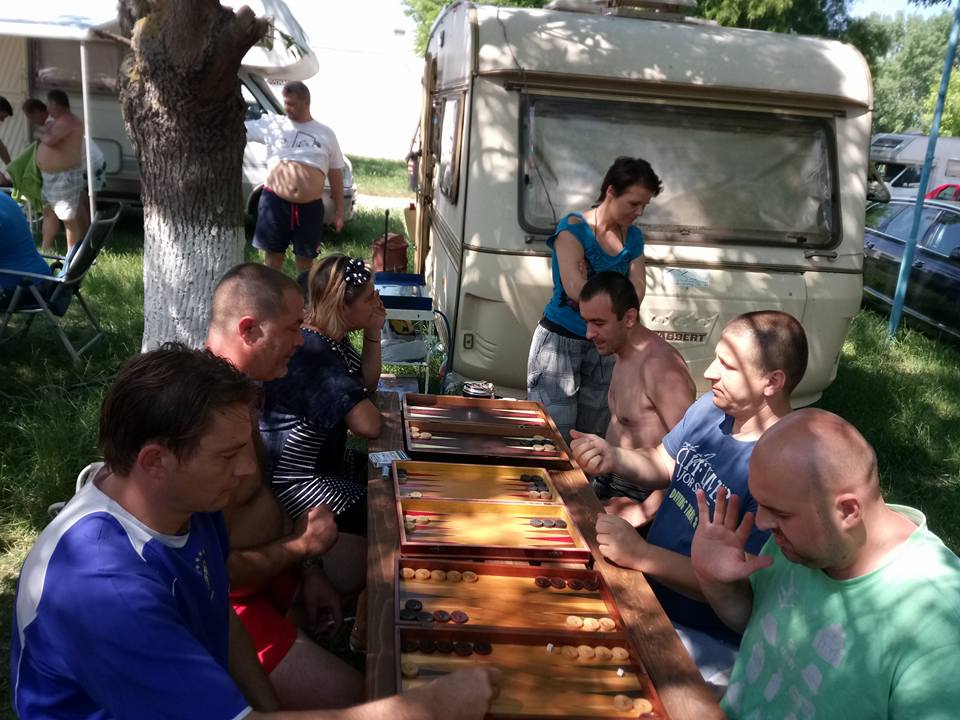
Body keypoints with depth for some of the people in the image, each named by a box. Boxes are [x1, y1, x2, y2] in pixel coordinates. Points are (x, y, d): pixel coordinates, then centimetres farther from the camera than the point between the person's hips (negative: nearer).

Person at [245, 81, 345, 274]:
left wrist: (339, 211, 8)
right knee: (273, 253, 9)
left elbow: (336, 175, 10)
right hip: (275, 201, 0)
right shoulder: (273, 124, 4)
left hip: (310, 206, 0)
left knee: (305, 258, 9)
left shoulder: (325, 134, 6)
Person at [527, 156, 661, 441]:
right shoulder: (573, 227, -10)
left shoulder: (633, 237, 7)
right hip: (561, 341, -6)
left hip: (603, 346, 6)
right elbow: (575, 289, -21)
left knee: (593, 437, 10)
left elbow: (637, 293, -3)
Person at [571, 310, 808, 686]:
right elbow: (663, 465, 12)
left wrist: (642, 555, -32)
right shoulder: (713, 406, -2)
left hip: (704, 639, -7)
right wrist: (612, 458, -8)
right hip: (648, 587, 8)